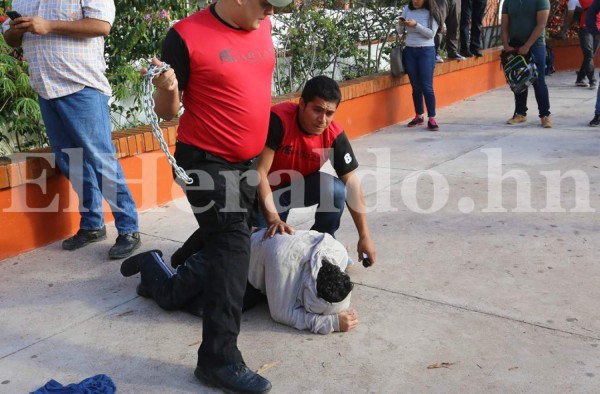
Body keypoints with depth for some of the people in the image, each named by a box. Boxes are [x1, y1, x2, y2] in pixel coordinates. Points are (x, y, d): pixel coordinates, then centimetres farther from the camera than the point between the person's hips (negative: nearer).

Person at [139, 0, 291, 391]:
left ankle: (173, 289, 43)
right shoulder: (186, 36, -16)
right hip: (205, 161, -7)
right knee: (234, 246, -14)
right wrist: (167, 91, -33)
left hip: (247, 160, 8)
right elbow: (167, 112, -10)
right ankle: (219, 359, -5)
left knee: (228, 243, 19)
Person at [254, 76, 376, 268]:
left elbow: (352, 183, -14)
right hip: (265, 190, -4)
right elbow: (259, 172, -30)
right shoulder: (278, 120, -31)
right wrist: (273, 219, -38)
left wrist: (364, 236, -14)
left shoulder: (334, 135, -19)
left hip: (299, 186, 4)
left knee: (336, 190, -24)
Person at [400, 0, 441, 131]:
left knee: (427, 86, -6)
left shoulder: (431, 12, -6)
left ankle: (432, 119, -2)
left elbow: (431, 33, -13)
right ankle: (419, 116, 19)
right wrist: (401, 25, -14)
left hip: (426, 51, -3)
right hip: (409, 51, 4)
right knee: (415, 86, 9)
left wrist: (416, 25, -23)